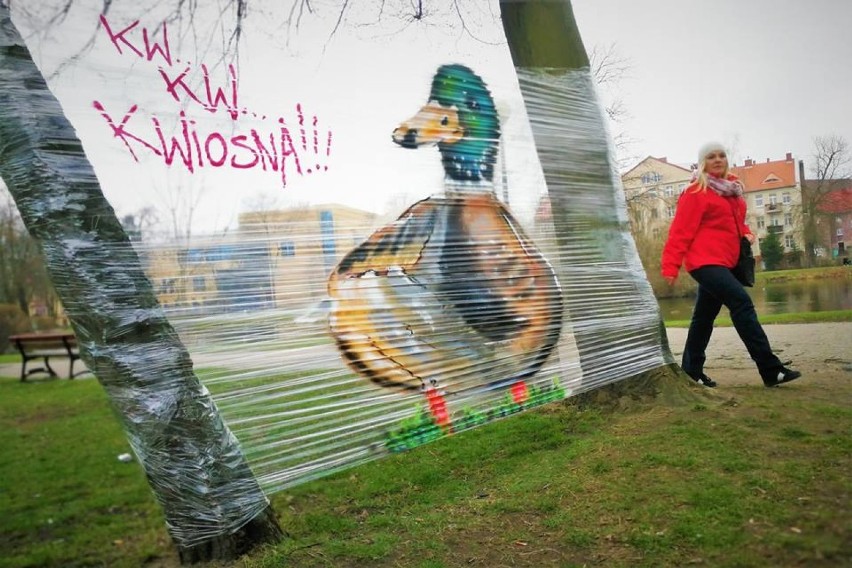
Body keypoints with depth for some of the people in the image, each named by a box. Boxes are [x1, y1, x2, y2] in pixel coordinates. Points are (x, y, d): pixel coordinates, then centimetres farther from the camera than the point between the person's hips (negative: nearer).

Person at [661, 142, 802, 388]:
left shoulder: (731, 188, 16)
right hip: (705, 261, -9)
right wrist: (671, 265, -18)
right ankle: (771, 370, -19)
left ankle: (691, 370, 22)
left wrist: (746, 234, 7)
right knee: (742, 302, -20)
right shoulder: (696, 192, -9)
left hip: (723, 262, 9)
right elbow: (681, 231, -14)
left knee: (704, 316, 13)